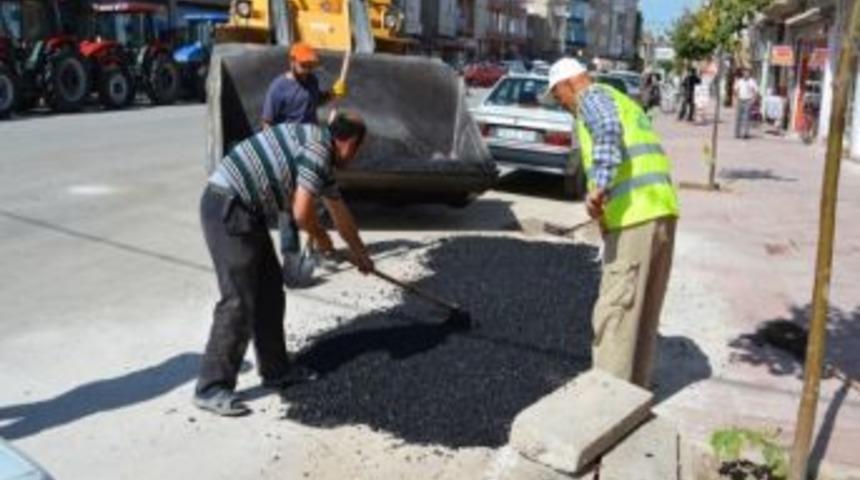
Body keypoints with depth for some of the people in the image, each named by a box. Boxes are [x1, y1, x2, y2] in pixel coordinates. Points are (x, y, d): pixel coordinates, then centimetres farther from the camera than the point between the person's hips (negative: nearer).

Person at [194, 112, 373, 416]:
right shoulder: (319, 148, -12)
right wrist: (321, 239, 4)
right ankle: (211, 388, -1)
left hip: (243, 210, 10)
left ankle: (275, 370, 25)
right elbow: (301, 213, -17)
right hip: (228, 208, -10)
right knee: (239, 301, -9)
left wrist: (360, 253, 43)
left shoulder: (321, 154, 20)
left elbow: (339, 212, 33)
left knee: (269, 292, 15)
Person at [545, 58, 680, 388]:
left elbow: (608, 132, -23)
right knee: (645, 309, 14)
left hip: (634, 215, -9)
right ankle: (634, 388, 23)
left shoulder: (593, 98, 1)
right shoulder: (621, 100, 29)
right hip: (661, 209, 9)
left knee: (616, 308, -5)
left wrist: (599, 187, -34)